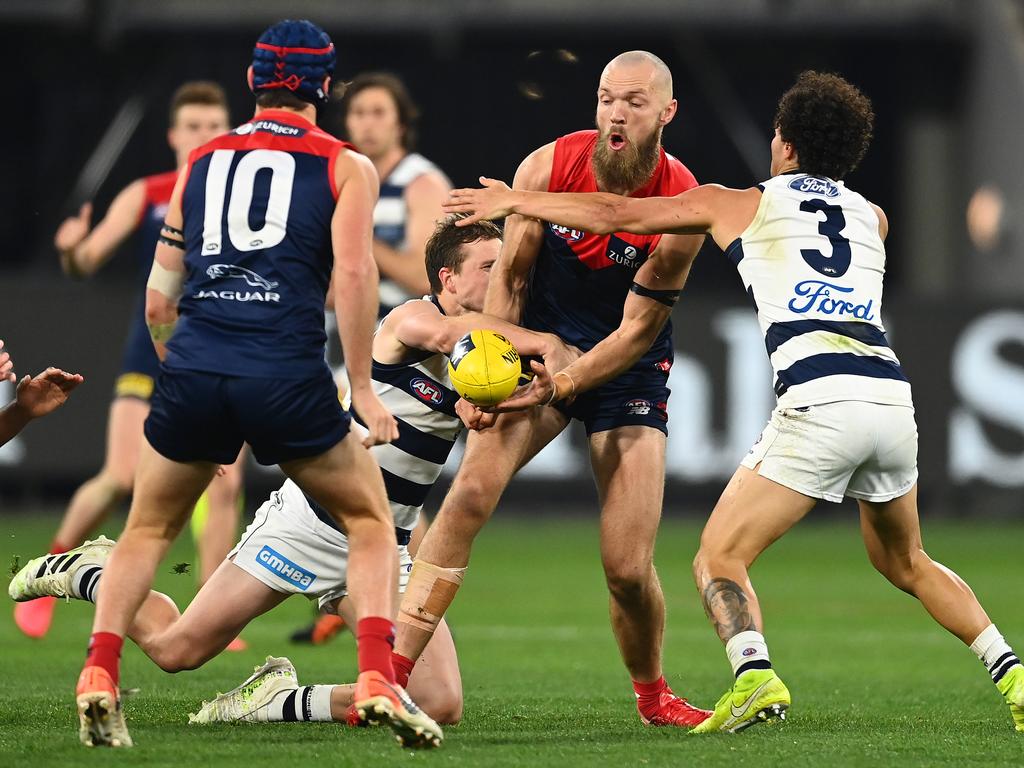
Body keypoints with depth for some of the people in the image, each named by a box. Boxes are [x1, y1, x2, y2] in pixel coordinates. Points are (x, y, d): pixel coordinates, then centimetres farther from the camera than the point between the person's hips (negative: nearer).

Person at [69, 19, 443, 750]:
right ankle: (378, 679, -3)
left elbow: (159, 301, 18)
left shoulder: (199, 162, 18)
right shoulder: (346, 166, 9)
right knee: (372, 524, 15)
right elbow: (353, 272, -6)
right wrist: (363, 389, -3)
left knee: (148, 530, 22)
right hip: (288, 376, -3)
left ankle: (98, 677, 4)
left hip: (194, 365, 3)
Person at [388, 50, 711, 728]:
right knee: (471, 493, -24)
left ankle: (653, 694, 23)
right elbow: (509, 278, -1)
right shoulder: (549, 168, -12)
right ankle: (391, 674, -26)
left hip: (629, 372, -1)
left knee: (628, 568, -8)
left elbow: (633, 332, -15)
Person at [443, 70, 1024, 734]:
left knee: (719, 559, -1)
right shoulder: (873, 217, 26)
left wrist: (514, 200, 34)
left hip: (818, 399, -5)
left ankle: (755, 674, -28)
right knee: (905, 562, 26)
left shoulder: (740, 205, 14)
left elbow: (616, 215, 21)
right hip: (894, 397, 5)